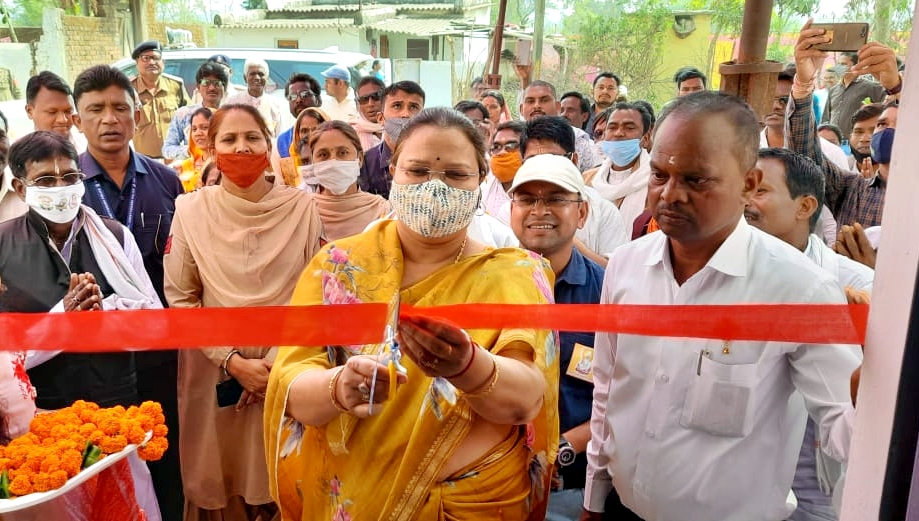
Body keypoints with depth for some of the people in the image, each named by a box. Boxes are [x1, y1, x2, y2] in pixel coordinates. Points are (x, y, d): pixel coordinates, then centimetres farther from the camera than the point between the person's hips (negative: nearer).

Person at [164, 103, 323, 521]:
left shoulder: (303, 208, -3)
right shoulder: (191, 210, -2)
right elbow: (180, 299, -2)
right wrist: (233, 361, -10)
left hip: (289, 371, 0)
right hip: (215, 371, 0)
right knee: (219, 487, 11)